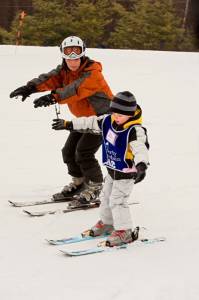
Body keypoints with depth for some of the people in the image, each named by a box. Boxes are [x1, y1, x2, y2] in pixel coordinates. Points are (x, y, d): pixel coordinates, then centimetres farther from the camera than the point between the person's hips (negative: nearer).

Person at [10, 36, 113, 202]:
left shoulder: (92, 73, -26)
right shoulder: (64, 71, -2)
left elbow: (77, 89, -44)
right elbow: (50, 79, -21)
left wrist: (54, 97, -59)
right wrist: (31, 87, -43)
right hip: (84, 118, 8)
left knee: (83, 151, -17)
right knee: (69, 151, 5)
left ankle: (95, 187, 1)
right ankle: (78, 182, 27)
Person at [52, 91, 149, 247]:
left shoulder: (134, 130, -30)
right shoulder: (108, 121, -6)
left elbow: (140, 148, -43)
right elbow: (90, 122, 7)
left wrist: (141, 165, -62)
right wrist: (68, 124, 12)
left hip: (126, 173, -9)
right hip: (112, 170, 9)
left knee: (117, 201, -9)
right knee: (106, 196, 21)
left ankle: (125, 232, 2)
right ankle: (107, 223, 41)